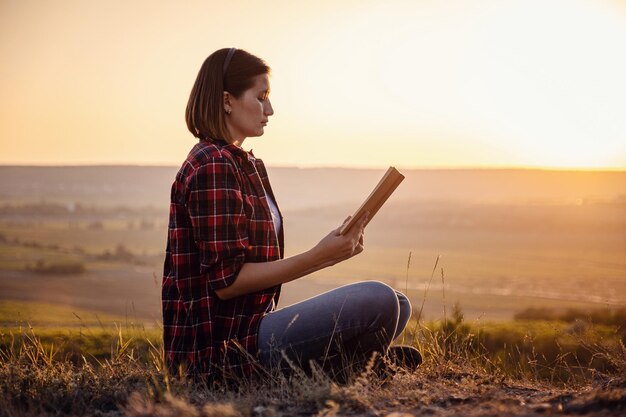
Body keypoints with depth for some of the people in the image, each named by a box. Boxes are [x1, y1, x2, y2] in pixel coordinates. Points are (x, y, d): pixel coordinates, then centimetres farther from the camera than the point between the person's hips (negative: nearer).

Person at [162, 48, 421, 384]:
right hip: (225, 348, -10)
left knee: (397, 307, 11)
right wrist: (318, 256, -18)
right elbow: (227, 280, -20)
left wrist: (331, 252, 6)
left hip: (250, 328, 10)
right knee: (379, 300, -22)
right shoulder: (214, 167, -14)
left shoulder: (245, 165, 17)